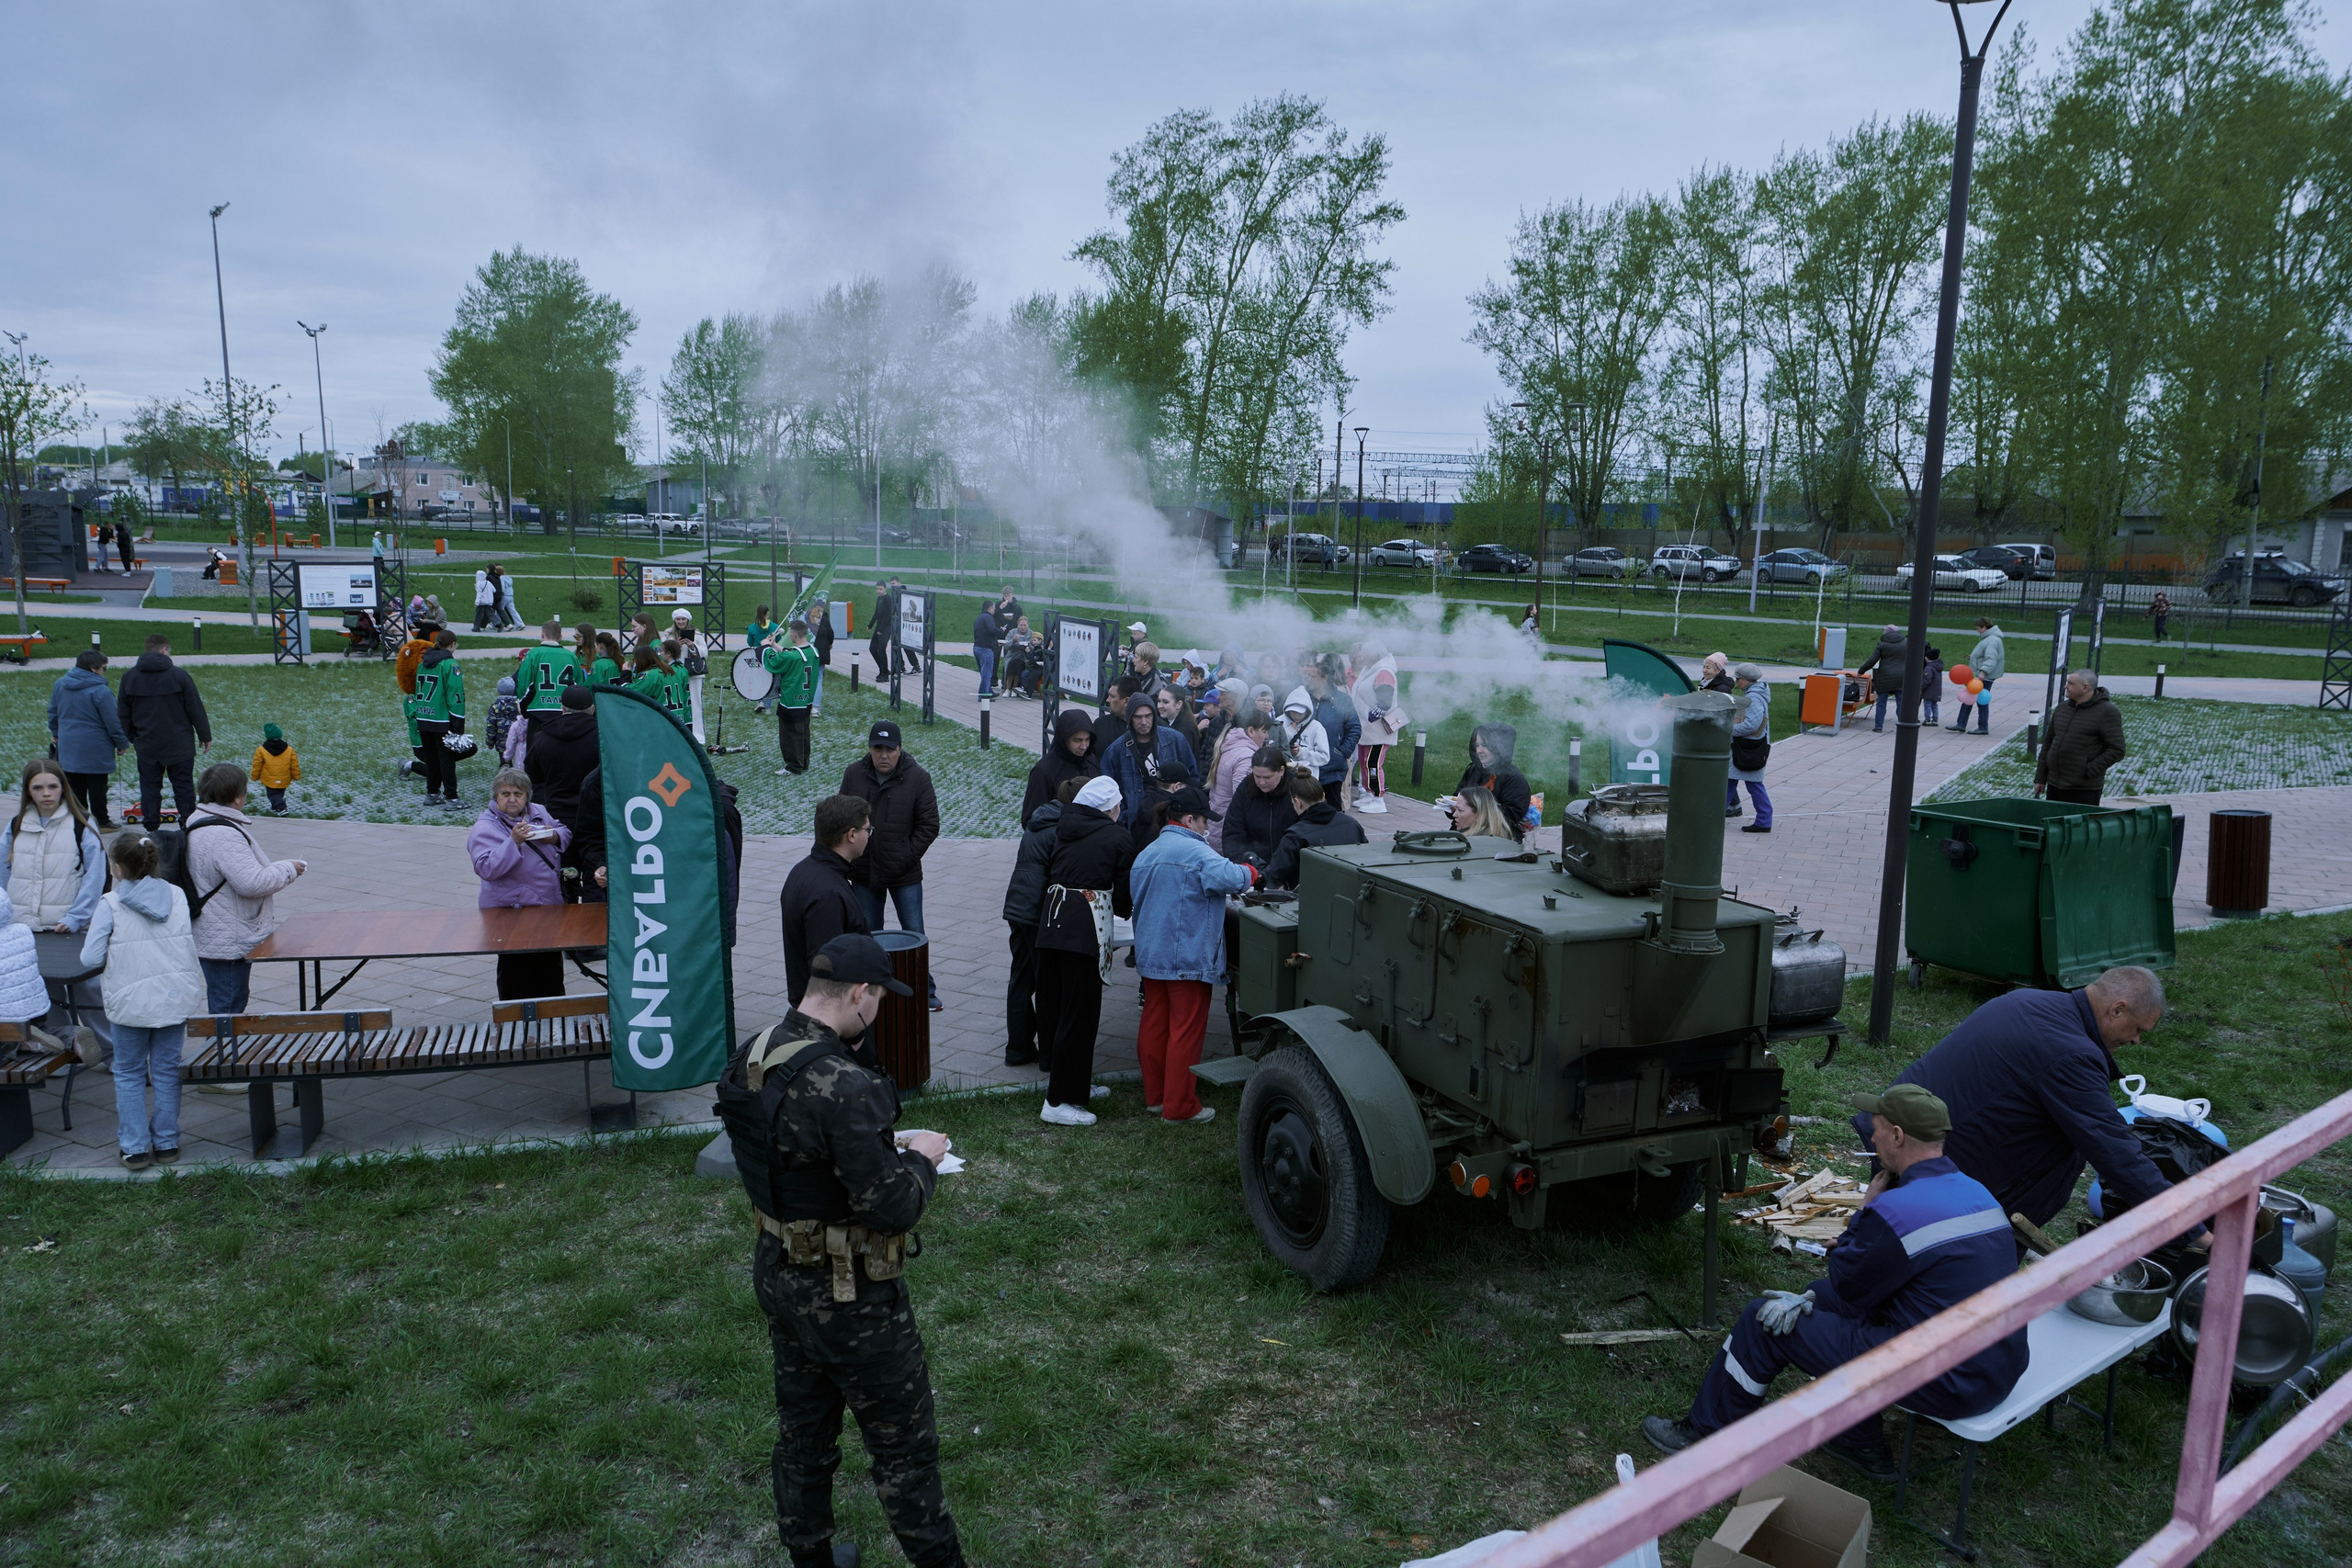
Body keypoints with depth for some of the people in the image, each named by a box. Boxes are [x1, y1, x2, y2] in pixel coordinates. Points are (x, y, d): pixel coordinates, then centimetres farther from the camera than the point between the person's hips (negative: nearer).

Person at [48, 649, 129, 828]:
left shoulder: (60, 684, 4)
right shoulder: (100, 690, -18)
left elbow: (53, 712, 17)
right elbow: (113, 722, -15)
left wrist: (55, 733, 32)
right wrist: (122, 744, -3)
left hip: (68, 745, 6)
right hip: (95, 749, -6)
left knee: (74, 785, 13)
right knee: (97, 785, 3)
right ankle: (101, 821, 11)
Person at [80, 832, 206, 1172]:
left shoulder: (110, 905, -11)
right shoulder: (177, 896, -1)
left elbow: (90, 958, -11)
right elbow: (187, 945, 5)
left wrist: (115, 949, 9)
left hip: (132, 1001, -3)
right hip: (175, 997, 3)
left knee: (129, 1074, 13)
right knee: (167, 1070, 13)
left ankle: (135, 1148, 15)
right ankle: (166, 1144, 19)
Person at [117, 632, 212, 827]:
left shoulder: (129, 677, 3)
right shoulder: (178, 674, -9)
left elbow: (123, 714, 10)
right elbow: (195, 708, -6)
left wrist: (130, 738, 22)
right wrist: (205, 736, 3)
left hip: (147, 747, 3)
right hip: (179, 745, -3)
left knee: (149, 787, 9)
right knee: (183, 786, 4)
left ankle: (151, 829, 10)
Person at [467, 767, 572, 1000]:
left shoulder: (539, 813, 7)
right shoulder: (485, 828, -12)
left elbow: (565, 834, 18)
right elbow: (486, 869, -24)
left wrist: (554, 836, -5)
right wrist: (514, 841, -33)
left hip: (551, 904, 7)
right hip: (512, 910, -7)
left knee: (552, 971, 20)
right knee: (518, 974, -1)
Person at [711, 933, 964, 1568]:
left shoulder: (752, 1057, -4)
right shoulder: (842, 1086, -31)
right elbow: (894, 1208, -27)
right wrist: (921, 1159, -9)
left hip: (778, 1275, 8)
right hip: (848, 1298, -8)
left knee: (803, 1428, 25)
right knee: (905, 1445, 10)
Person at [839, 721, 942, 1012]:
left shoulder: (917, 778, -8)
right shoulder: (853, 774, 0)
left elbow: (929, 825, -5)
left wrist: (906, 857, -11)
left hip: (905, 875, -3)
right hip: (864, 873, 3)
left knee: (914, 934, 3)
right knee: (867, 934, 12)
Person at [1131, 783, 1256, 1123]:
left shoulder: (1147, 853, 13)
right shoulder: (1194, 852, -16)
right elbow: (1229, 877, -30)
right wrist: (1249, 872, -8)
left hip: (1150, 955, 9)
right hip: (1188, 960, -9)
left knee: (1154, 1026, 15)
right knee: (1186, 1032, 0)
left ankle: (1154, 1096, 25)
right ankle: (1179, 1106, 5)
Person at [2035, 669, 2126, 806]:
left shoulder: (2107, 712, -8)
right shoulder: (2062, 708, 12)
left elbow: (2117, 750, -11)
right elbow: (2048, 743, 17)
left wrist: (2089, 771, -16)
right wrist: (2040, 778, 14)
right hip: (2054, 785, 7)